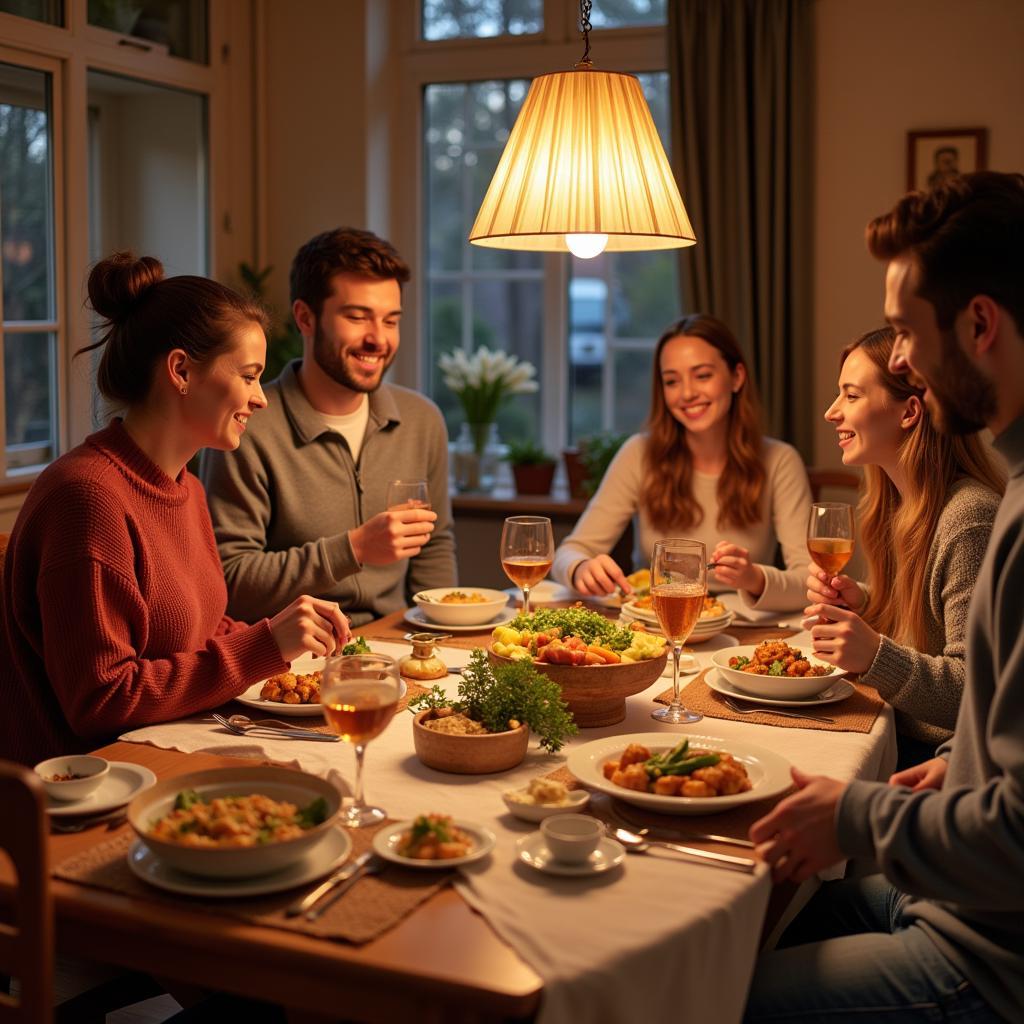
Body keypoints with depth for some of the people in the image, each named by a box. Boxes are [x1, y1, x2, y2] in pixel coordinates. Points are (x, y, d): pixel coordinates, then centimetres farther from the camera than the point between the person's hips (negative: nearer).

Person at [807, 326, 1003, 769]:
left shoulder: (969, 519, -20)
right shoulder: (898, 505, 7)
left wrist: (877, 655, -33)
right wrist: (859, 605, 1)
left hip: (943, 758, -8)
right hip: (899, 735, 8)